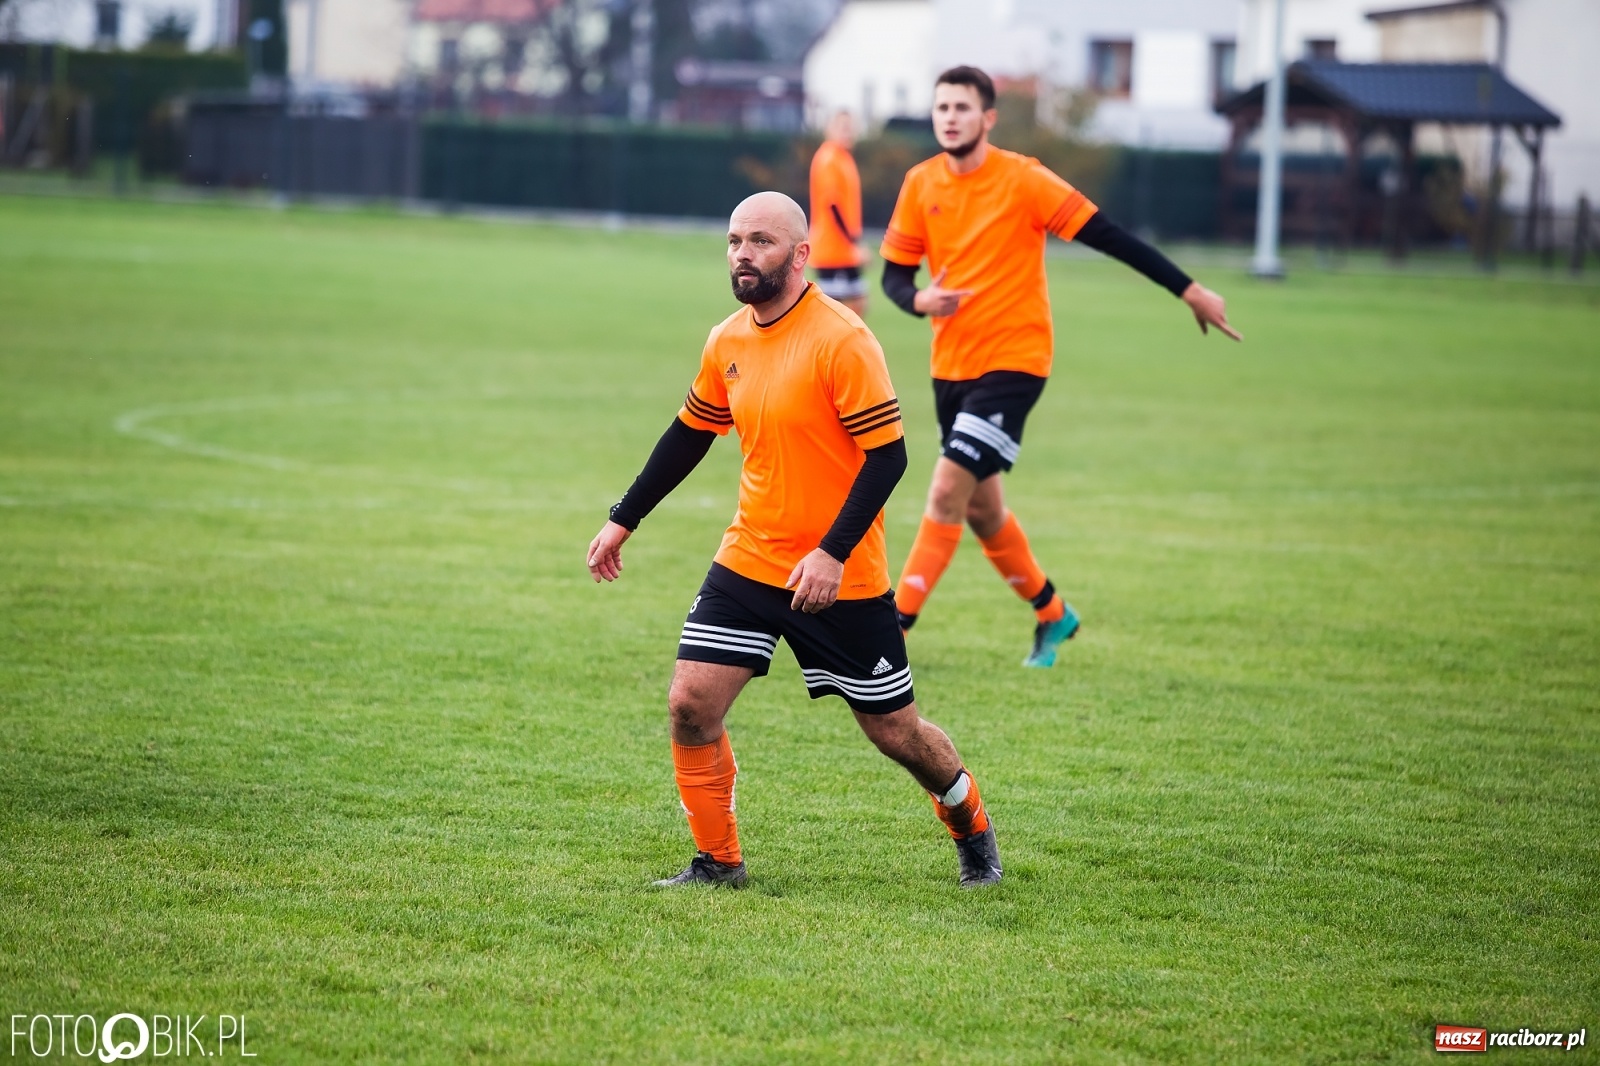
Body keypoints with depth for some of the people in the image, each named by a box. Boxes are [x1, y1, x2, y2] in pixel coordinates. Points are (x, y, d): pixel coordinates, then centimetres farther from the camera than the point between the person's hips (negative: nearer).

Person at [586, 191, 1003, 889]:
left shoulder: (841, 341, -17)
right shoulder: (728, 341, 4)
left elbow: (887, 456, -19)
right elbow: (689, 433, 19)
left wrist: (832, 553, -26)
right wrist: (623, 521, 19)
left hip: (839, 579, -5)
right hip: (748, 562, 6)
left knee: (895, 732, 5)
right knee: (690, 705, -8)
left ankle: (973, 831, 33)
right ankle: (717, 863, 7)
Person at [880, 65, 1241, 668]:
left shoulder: (1023, 180, -13)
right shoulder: (921, 185, 1)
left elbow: (1108, 236, -10)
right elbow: (894, 274, 7)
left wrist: (1190, 291, -11)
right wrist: (919, 299, -17)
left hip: (1013, 362, -6)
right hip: (952, 364, 6)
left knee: (947, 493, -16)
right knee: (979, 506, 13)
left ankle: (895, 623, -11)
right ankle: (1051, 613, 34)